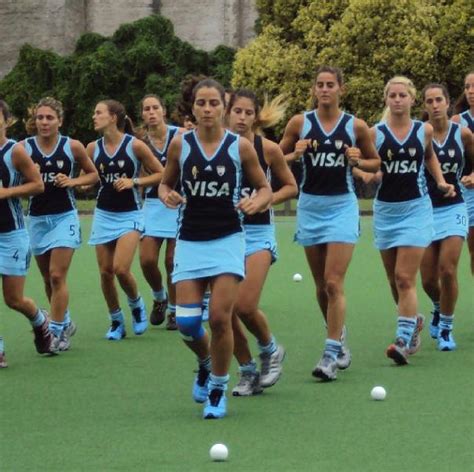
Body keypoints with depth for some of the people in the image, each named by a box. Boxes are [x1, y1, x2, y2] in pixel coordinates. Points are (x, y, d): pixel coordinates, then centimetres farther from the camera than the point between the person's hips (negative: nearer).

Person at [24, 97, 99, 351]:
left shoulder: (72, 147, -5)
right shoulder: (24, 148, -4)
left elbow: (93, 174, 8)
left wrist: (72, 181, -10)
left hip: (64, 217, -2)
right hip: (37, 218, 2)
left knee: (57, 276, -11)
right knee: (48, 278, 13)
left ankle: (57, 331, -5)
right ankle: (65, 322, 32)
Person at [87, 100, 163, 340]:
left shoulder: (134, 145, -9)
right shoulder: (93, 148, 3)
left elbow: (161, 174, -3)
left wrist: (134, 181, -14)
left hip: (129, 215, -4)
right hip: (103, 215, 4)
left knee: (121, 269, -17)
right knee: (105, 272, 3)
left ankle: (137, 306, 12)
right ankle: (116, 322, 19)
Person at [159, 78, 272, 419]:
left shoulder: (240, 146, -3)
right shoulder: (180, 145, 1)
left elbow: (265, 188, 7)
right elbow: (166, 183, 14)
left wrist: (255, 203, -14)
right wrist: (167, 196, -9)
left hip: (227, 240, -2)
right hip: (190, 241, 2)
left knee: (220, 318, -11)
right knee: (187, 322, -6)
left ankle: (218, 391, 8)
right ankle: (206, 364, 29)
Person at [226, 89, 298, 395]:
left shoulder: (267, 149, -4)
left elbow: (291, 186, 7)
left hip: (258, 232, -2)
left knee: (245, 306, -16)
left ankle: (271, 349, 15)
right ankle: (248, 372, 17)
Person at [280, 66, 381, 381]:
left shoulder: (356, 126, -1)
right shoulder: (300, 123, 1)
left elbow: (376, 163, 10)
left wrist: (358, 161, -10)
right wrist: (294, 154, -12)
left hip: (342, 206, -3)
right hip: (310, 207, 3)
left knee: (334, 283, -12)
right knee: (321, 285, 10)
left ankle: (332, 355, -12)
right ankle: (339, 339, 30)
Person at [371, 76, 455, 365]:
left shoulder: (424, 130, 0)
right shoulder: (376, 133, -3)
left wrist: (441, 181, 8)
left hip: (415, 210, -2)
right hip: (386, 211, 2)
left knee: (405, 278, -13)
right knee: (395, 281, 11)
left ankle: (404, 340, -14)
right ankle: (414, 320, 37)